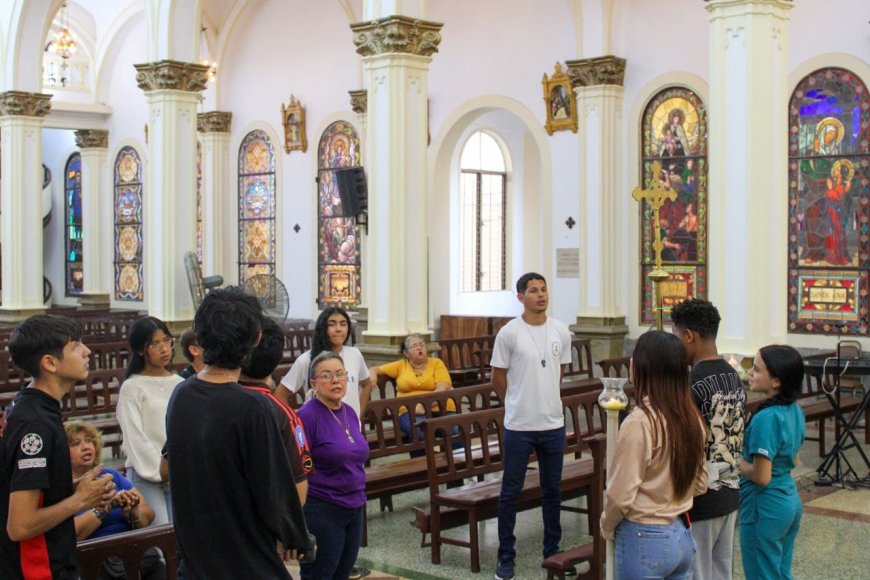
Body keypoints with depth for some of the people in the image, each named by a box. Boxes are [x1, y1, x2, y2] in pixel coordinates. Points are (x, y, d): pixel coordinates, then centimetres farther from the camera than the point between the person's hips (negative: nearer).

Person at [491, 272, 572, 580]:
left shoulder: (561, 331, 2)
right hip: (518, 426, -4)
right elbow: (498, 378, -2)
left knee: (552, 491, 14)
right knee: (510, 493, 4)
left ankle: (552, 551, 27)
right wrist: (520, 404, 8)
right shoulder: (509, 333, -10)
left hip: (554, 424, 4)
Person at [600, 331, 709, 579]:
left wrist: (606, 527, -1)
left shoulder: (639, 422, -21)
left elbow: (621, 495, -18)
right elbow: (700, 483, 11)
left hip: (645, 540, -7)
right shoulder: (691, 417, 0)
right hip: (682, 536, 7)